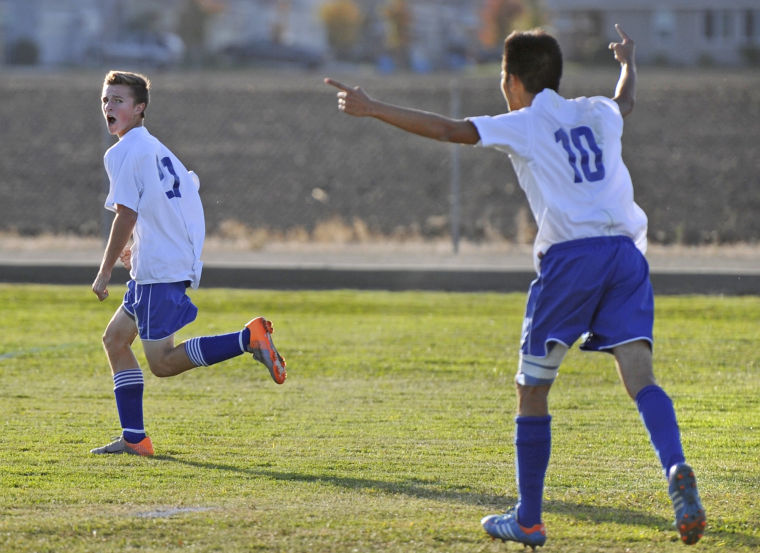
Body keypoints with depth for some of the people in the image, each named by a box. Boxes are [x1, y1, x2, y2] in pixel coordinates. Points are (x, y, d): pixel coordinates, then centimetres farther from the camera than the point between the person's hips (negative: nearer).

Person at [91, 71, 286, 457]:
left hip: (158, 270, -10)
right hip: (182, 262, 10)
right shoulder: (155, 148, 19)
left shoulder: (122, 153, -9)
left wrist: (104, 273, -9)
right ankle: (134, 438, 12)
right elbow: (189, 195, 24)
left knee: (162, 362, -8)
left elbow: (126, 215, -16)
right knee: (115, 338, 15)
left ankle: (249, 338, -18)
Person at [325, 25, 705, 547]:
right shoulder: (599, 114, 21)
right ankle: (676, 470, -33)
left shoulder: (524, 126, 6)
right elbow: (626, 99, 46)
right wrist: (628, 61, 68)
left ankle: (528, 519, 9)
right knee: (640, 377, -5)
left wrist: (372, 109, 4)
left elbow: (447, 129, -2)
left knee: (532, 389, 7)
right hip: (626, 248, 4)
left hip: (569, 254, -4)